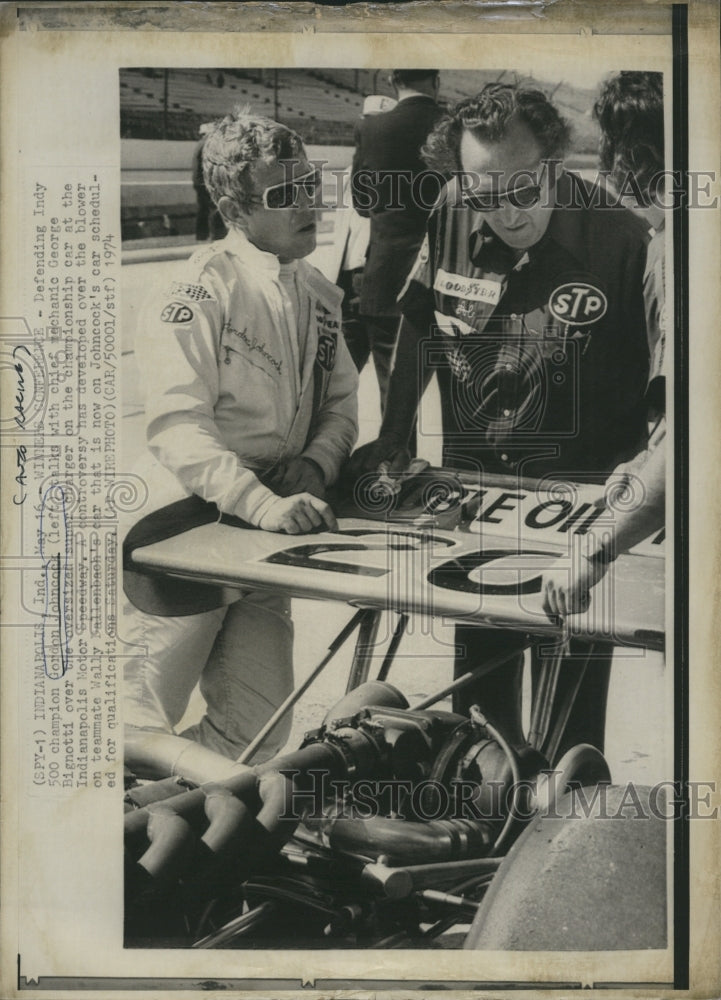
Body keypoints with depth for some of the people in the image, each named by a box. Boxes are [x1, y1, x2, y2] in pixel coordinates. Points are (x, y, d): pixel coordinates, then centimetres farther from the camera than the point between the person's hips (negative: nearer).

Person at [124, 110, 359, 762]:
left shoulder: (321, 297, 10)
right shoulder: (200, 293, -13)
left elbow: (341, 403, 16)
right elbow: (179, 425, -22)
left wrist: (316, 464, -6)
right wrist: (265, 504, -33)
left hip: (266, 539, 7)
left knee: (259, 727, 8)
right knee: (143, 729, 0)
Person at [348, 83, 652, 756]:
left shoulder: (618, 239, -18)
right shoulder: (451, 222, -7)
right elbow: (420, 325, 8)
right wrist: (393, 438, 8)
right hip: (472, 486, 4)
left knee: (574, 695, 8)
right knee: (479, 664, 18)